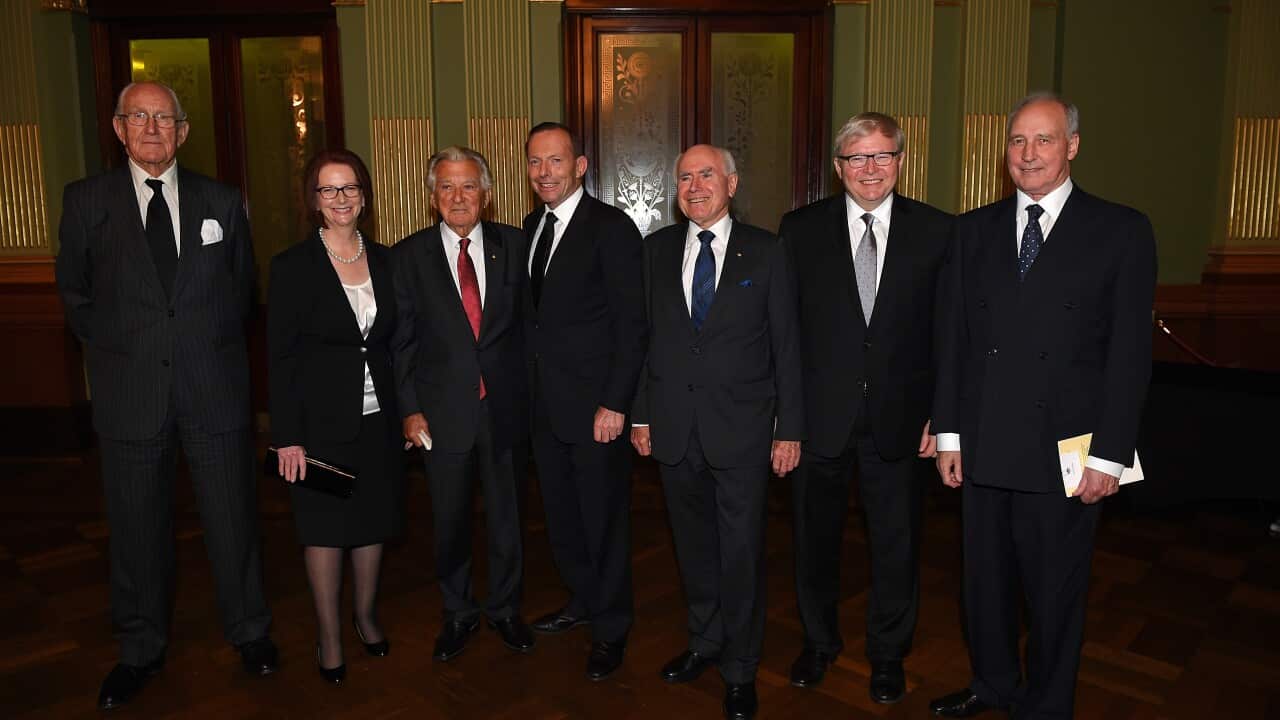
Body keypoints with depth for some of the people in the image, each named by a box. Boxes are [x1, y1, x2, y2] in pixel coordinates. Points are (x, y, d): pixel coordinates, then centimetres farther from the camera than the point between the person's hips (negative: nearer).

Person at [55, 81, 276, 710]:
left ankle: (249, 632, 29)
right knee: (138, 529, 11)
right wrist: (111, 351, 5)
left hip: (215, 391, 0)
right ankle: (140, 651, 30)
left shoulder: (222, 201, 5)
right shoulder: (86, 200, 2)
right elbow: (75, 293, 11)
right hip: (130, 395, 0)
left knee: (233, 519, 9)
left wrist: (214, 347, 9)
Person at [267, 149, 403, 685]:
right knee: (325, 527, 7)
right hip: (322, 420, -4)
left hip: (378, 418, 4)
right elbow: (280, 357, -9)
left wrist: (406, 410, 5)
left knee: (375, 520, 14)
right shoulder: (293, 266, -7)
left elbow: (395, 340, 9)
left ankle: (365, 614, 35)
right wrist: (287, 436, -12)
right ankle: (329, 634, 24)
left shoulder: (384, 260, 5)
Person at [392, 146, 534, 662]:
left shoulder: (513, 245, 1)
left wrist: (528, 389, -2)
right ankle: (457, 614, 33)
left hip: (504, 406, 1)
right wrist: (409, 409, -5)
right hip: (443, 411, 0)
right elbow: (402, 339, 0)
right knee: (449, 521, 12)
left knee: (506, 516, 13)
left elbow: (529, 319, 3)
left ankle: (505, 609, 33)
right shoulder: (410, 254, 0)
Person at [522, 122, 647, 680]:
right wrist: (529, 385, 8)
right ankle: (582, 600, 39)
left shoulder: (611, 228, -12)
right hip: (545, 403, 7)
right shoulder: (533, 226, 11)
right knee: (560, 513, 18)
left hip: (596, 405, -7)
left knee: (604, 518, 6)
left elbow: (631, 325, -15)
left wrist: (615, 403, -18)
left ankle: (611, 628, 24)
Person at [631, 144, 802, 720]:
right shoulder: (656, 250, 7)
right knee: (693, 543, 15)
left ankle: (739, 671, 23)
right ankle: (704, 642, 36)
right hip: (674, 426, 3)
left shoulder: (765, 252, -1)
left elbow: (786, 345, -1)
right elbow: (644, 336, 8)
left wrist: (789, 429, -4)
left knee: (741, 551, 5)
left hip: (741, 428, -2)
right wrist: (640, 414, 5)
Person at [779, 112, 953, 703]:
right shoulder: (800, 229, -2)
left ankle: (888, 654, 37)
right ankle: (819, 640, 40)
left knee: (896, 543, 13)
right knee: (815, 537, 16)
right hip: (818, 415, 0)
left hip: (897, 419, 0)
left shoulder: (937, 231, -1)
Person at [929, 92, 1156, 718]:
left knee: (1055, 591, 11)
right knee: (985, 578, 16)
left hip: (1064, 451, -3)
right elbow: (955, 338, 7)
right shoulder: (974, 229, 7)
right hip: (983, 447, 3)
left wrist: (1109, 453, -8)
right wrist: (948, 432, 3)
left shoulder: (1121, 230, -1)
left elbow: (1129, 352, -4)